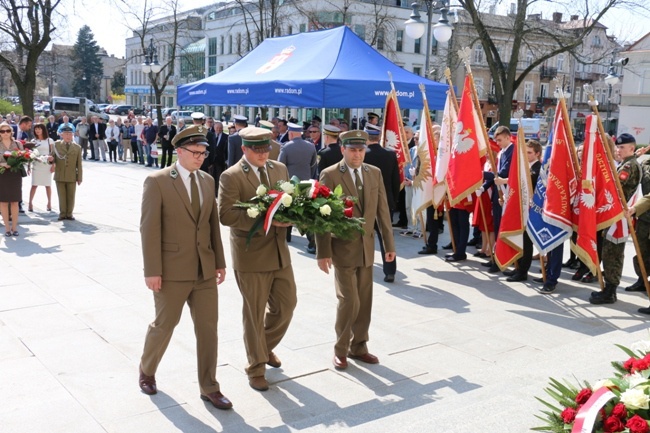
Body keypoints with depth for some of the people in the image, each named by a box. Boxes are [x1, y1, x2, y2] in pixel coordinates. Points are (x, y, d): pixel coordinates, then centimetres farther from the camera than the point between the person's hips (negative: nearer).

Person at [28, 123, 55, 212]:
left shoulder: (49, 140, 3)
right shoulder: (33, 141, 8)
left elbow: (54, 154, 1)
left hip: (47, 166, -1)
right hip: (36, 165, 1)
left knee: (48, 185, 3)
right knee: (34, 185, -2)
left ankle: (49, 203, 11)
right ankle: (30, 203, 0)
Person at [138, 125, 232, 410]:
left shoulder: (207, 181, 8)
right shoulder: (157, 181, -9)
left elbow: (213, 223, 11)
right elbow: (149, 228, -12)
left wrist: (219, 262, 8)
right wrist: (152, 271, -15)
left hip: (204, 270, 5)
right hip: (172, 270, -5)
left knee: (208, 328, 7)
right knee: (164, 325, 11)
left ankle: (209, 388, 20)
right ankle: (147, 371, 38)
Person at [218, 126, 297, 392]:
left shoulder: (280, 169, 8)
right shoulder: (231, 176, -11)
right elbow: (226, 215, -20)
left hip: (279, 251, 6)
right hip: (250, 255, -6)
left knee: (286, 305, 13)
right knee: (255, 313, 6)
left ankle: (266, 346, 41)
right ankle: (256, 368, 24)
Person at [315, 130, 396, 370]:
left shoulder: (375, 173, 6)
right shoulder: (330, 175, -8)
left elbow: (382, 211, 8)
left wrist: (389, 244, 7)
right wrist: (323, 252, -13)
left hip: (367, 247, 5)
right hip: (342, 248, -5)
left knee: (365, 301, 10)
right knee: (349, 301, -5)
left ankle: (358, 346, 27)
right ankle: (340, 350, 15)